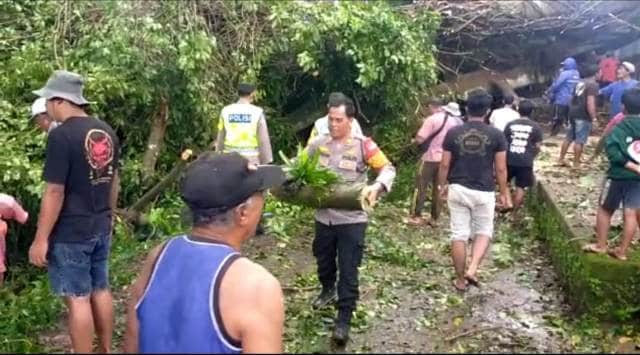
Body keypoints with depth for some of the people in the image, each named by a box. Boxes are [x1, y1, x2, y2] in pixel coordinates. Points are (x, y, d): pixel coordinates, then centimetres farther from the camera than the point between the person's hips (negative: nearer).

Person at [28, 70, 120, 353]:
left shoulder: (62, 135, -18)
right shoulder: (106, 132, 5)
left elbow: (54, 193, -20)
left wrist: (40, 239, -14)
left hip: (70, 234, -7)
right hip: (101, 229, 8)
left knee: (78, 299, 2)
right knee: (100, 290, 18)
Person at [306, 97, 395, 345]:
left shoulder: (363, 145, -11)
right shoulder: (319, 143, 1)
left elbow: (388, 169, -9)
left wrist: (377, 187, -29)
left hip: (351, 220, -4)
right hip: (323, 217, 4)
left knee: (348, 270, 0)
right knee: (323, 261, 23)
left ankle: (344, 320, 11)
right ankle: (328, 290, 53)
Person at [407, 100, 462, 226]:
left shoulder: (432, 119, -13)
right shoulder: (454, 121, 5)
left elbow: (420, 139, -17)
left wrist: (414, 140, 4)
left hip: (430, 158, -5)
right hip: (445, 159, 6)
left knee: (420, 187, 3)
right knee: (438, 189, 11)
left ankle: (415, 216, 3)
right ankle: (434, 218, 14)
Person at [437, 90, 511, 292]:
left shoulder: (453, 133, -2)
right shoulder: (496, 135, -5)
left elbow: (445, 165, 1)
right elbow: (500, 169, -3)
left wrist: (442, 186, 15)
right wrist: (504, 193, 9)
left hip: (458, 189, 1)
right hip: (484, 192, -1)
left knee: (459, 235, 8)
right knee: (484, 232, 17)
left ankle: (460, 280, 16)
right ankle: (472, 269, -1)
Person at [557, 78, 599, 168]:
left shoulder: (581, 83, 14)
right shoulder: (593, 85, -13)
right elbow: (590, 103, -22)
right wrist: (594, 118, -16)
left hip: (573, 113, 9)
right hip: (583, 116, -9)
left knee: (569, 138, 16)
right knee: (580, 141, -1)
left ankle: (561, 159, 21)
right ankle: (576, 163, 4)